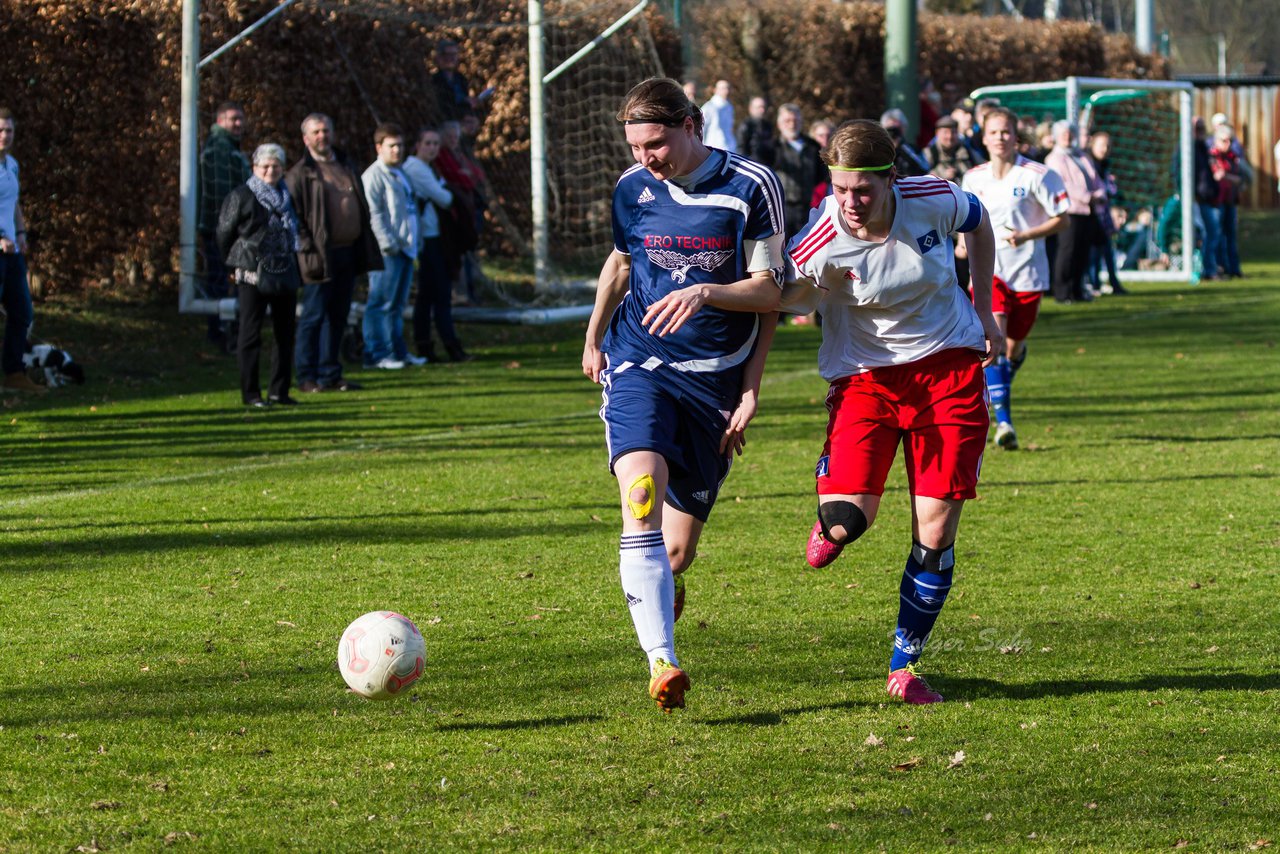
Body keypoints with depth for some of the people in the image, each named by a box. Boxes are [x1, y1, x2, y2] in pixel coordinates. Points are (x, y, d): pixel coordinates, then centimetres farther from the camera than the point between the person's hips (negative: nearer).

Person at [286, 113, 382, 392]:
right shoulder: (299, 174, -4)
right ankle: (307, 377, 0)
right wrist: (308, 250, -17)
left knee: (338, 316, 10)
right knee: (314, 317, -4)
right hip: (322, 256, -6)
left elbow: (362, 209, 20)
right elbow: (294, 217, -8)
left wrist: (367, 250, 13)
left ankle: (330, 374, 16)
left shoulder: (346, 167, 17)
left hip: (348, 252, 6)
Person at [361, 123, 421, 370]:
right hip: (387, 251, -9)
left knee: (398, 303, 14)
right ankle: (376, 354, -7)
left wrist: (415, 245, 18)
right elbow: (374, 213, -16)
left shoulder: (401, 174, 20)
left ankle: (398, 350, 20)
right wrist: (387, 243, -21)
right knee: (381, 302, -8)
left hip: (405, 247, 9)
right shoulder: (374, 175, -9)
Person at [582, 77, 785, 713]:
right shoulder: (633, 189, 4)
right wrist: (593, 337, 28)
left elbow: (769, 291, -4)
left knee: (677, 548, 3)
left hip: (715, 376, -1)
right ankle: (661, 664, -34)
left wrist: (706, 292, -18)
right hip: (640, 367, 1)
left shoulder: (752, 187, -6)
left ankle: (662, 587, 44)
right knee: (641, 499, -27)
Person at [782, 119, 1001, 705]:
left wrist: (984, 310, 10)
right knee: (846, 522, -18)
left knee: (935, 534, -5)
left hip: (949, 367, 1)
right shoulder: (822, 244, -20)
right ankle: (831, 523, 22)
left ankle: (903, 666, 11)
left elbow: (977, 221, 10)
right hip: (865, 374, -1)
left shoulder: (933, 201, -13)